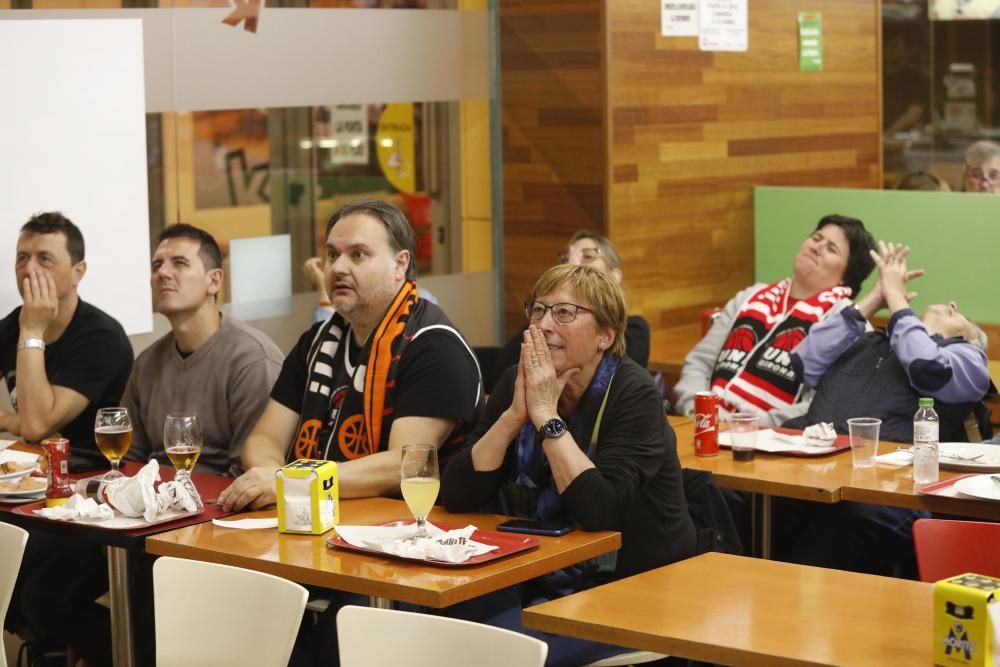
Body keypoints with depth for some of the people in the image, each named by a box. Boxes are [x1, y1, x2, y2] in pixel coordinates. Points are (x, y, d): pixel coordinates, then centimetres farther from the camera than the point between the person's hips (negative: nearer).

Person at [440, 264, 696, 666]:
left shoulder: (632, 393, -15)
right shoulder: (517, 382, -1)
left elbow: (600, 512, -28)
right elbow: (456, 497, -7)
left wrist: (546, 415, -24)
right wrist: (514, 414, -18)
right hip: (545, 584, 5)